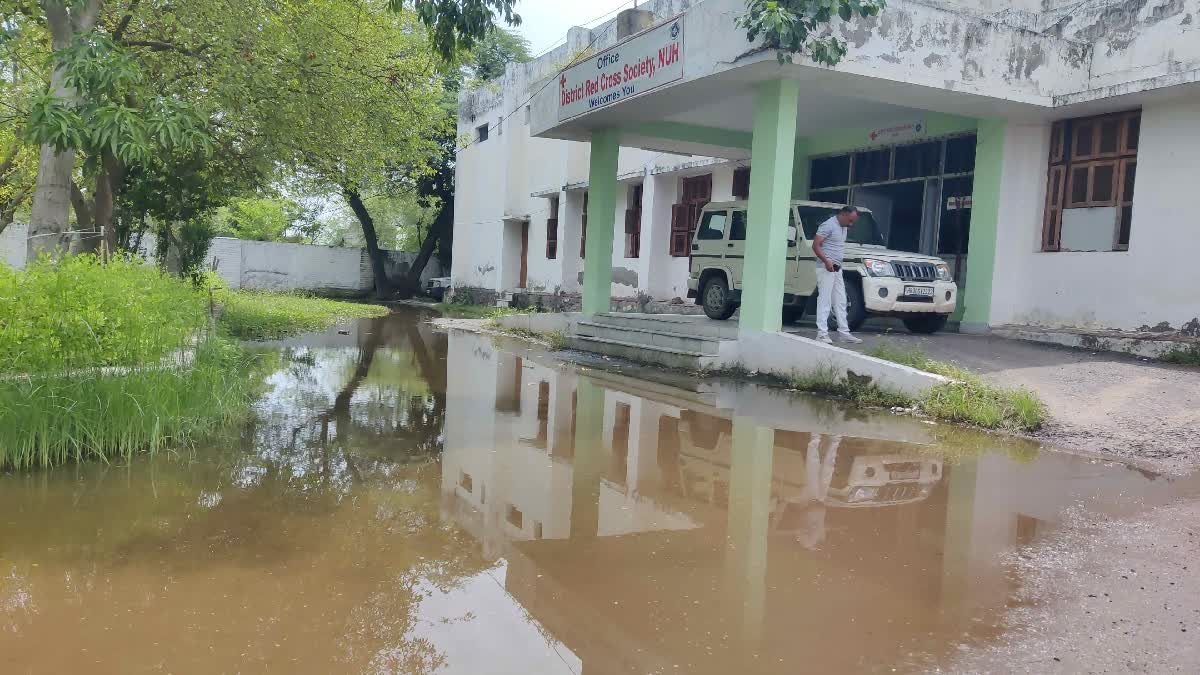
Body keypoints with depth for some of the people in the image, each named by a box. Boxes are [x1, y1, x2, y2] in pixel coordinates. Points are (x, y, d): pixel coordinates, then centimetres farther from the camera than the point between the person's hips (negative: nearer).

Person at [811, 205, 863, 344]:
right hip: (826, 268, -9)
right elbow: (816, 245, -17)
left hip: (837, 269, 9)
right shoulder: (828, 225, -12)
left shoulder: (844, 227, 16)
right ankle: (822, 333, -8)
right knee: (825, 300, -9)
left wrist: (838, 264, 13)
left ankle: (844, 332, 15)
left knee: (840, 301, 10)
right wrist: (826, 261, -27)